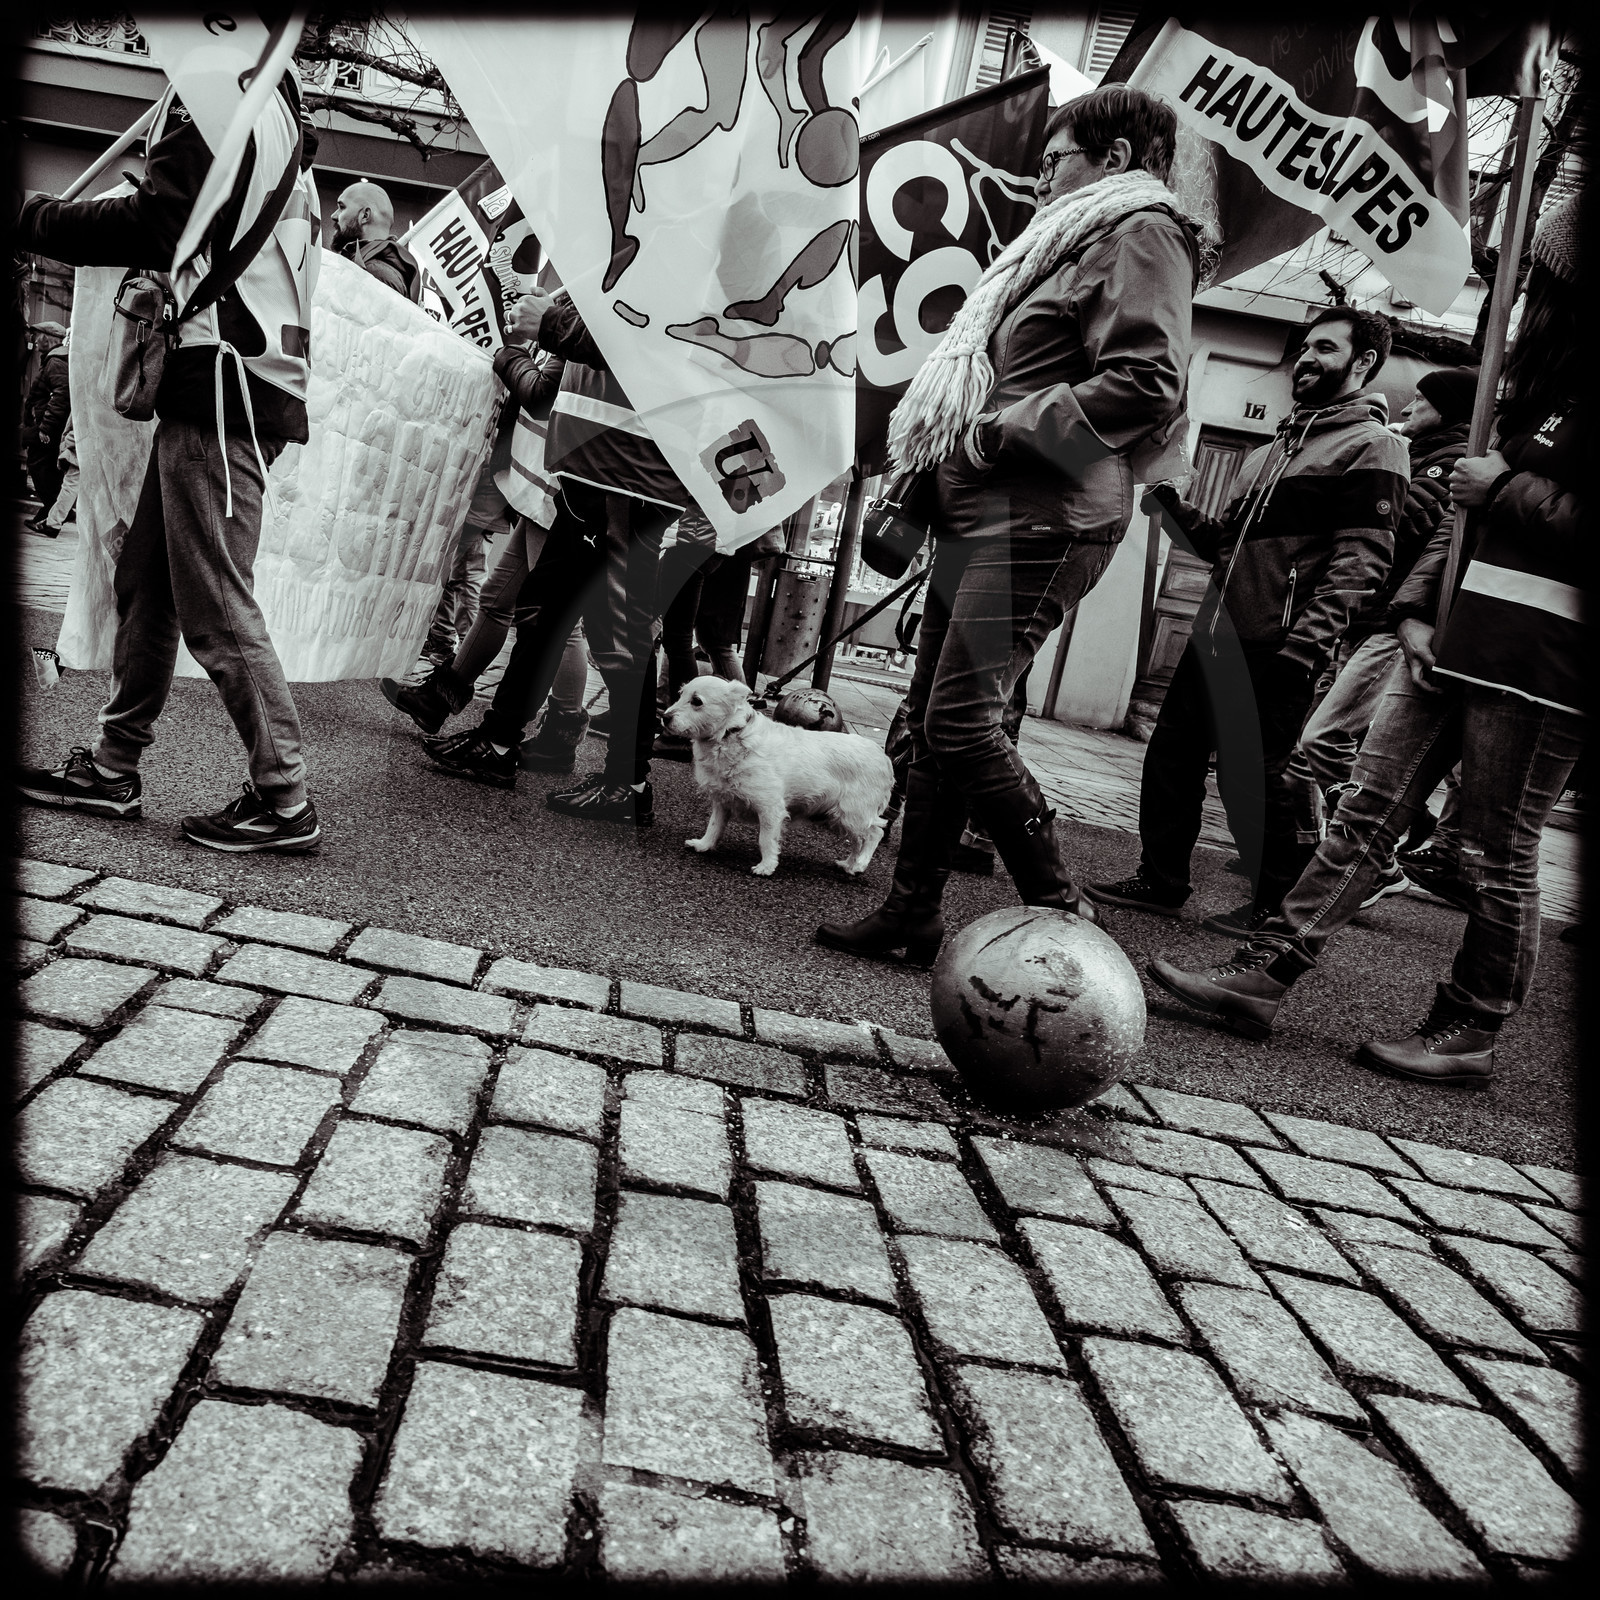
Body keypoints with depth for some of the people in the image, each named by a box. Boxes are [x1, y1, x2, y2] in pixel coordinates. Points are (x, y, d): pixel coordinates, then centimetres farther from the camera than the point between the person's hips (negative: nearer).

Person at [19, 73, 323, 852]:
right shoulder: (273, 112, 23)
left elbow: (151, 224, -17)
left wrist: (30, 218, -9)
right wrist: (173, 288, 15)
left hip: (222, 382, -10)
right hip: (233, 383, 10)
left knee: (216, 605, -9)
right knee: (144, 579, 12)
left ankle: (285, 799, -6)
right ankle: (112, 769, 18)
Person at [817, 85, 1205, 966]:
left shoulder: (1139, 233, -4)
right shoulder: (1074, 240, 27)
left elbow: (1145, 386, -19)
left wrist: (1004, 429, -16)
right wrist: (939, 462, 18)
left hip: (1038, 524, -10)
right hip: (981, 515, 10)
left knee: (960, 720, -14)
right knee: (930, 717, 8)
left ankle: (1061, 913, -2)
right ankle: (912, 909, 15)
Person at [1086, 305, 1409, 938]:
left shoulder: (1370, 446, -2)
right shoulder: (1272, 449, 25)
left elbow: (1361, 557, -13)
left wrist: (1308, 639, -23)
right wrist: (1178, 507, 7)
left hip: (1276, 648, -8)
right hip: (1218, 631, 8)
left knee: (1254, 774, -5)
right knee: (1172, 750, 9)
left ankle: (1280, 905, 10)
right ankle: (1159, 879, 21)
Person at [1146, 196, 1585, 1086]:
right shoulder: (1539, 385, 20)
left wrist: (1506, 488, -9)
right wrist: (1417, 608, 9)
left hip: (1539, 653, -8)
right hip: (1455, 630, 8)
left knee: (1497, 857, 1)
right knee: (1368, 814, 4)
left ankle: (1470, 1036, 15)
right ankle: (1263, 976, 6)